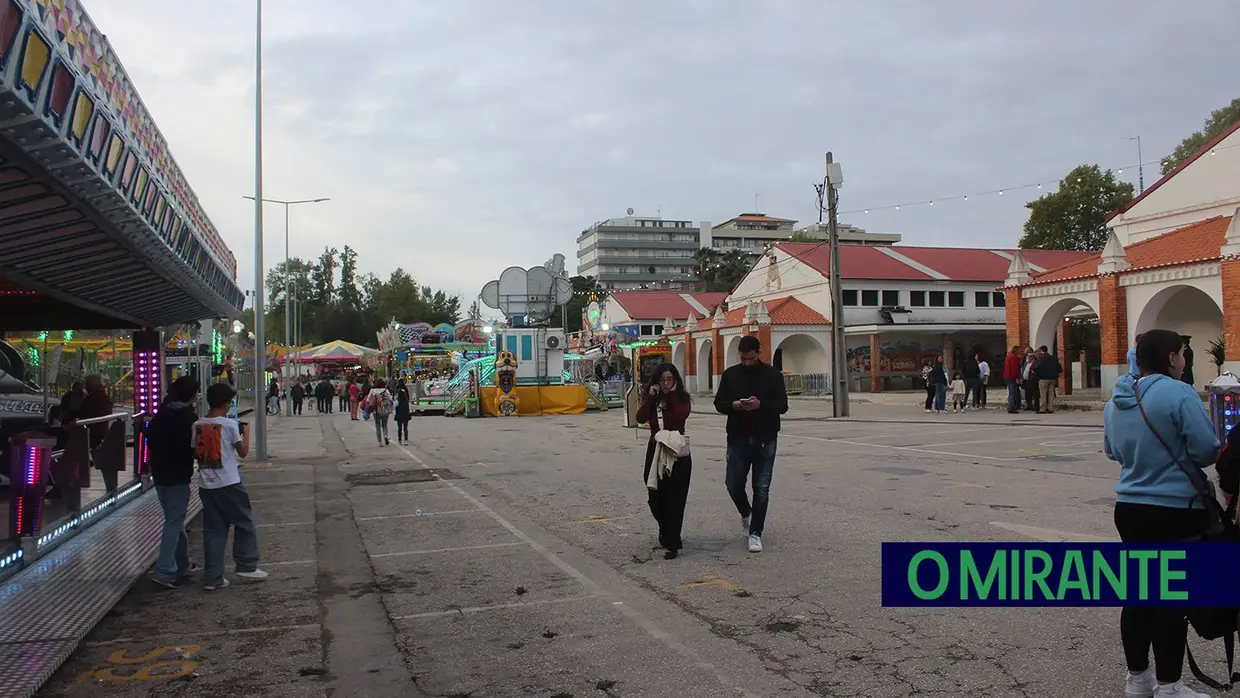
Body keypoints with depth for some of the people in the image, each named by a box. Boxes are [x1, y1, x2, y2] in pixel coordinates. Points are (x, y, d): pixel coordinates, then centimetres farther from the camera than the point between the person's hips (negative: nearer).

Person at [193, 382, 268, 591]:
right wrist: (246, 432, 10)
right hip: (228, 484, -5)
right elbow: (243, 452, -3)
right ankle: (247, 566, 15)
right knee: (245, 524, 12)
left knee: (213, 530, 9)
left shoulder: (197, 425, 3)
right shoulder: (230, 424, -10)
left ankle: (213, 577, 10)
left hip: (206, 485, 5)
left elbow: (195, 454, 10)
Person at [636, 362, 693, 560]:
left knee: (675, 499, -5)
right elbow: (641, 418, -10)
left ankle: (672, 544, -1)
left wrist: (672, 394, -14)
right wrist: (651, 397, -13)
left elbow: (682, 415, -20)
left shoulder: (682, 398, 1)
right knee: (656, 497, 8)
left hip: (678, 453, -3)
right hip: (656, 450, 3)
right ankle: (665, 530, 37)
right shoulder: (651, 398, 8)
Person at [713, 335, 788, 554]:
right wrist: (733, 405, -16)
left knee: (761, 489, 1)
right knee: (734, 485, 2)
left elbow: (782, 405, -3)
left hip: (765, 439, -1)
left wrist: (761, 404, -22)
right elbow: (719, 403, 6)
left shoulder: (773, 375, 0)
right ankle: (746, 513, 33)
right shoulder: (730, 375, 5)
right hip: (738, 438, 2)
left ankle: (755, 533, 10)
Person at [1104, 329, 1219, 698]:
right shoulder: (1179, 394, -16)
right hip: (1176, 509, -7)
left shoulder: (1116, 399, 7)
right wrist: (1177, 453, 5)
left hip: (1130, 508, 7)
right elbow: (1206, 450, -15)